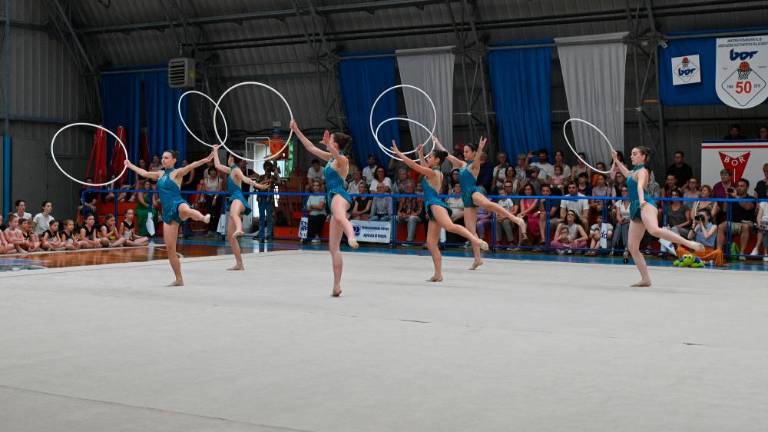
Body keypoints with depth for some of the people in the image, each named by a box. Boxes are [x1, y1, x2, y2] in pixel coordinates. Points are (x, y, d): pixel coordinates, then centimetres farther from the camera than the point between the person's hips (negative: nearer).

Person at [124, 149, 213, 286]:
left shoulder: (177, 173, 0)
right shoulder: (160, 174, 20)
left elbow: (190, 166, -18)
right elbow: (144, 173, 37)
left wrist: (205, 160, -35)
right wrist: (130, 165, 49)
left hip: (177, 204, -6)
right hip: (167, 211, 7)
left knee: (185, 209, -48)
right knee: (169, 248, 2)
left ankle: (203, 218, -76)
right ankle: (179, 279, 9)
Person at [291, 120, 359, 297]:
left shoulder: (342, 160, -3)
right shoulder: (330, 158, 23)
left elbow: (338, 155, -28)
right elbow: (311, 148, 30)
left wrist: (327, 144, -45)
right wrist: (296, 131, 29)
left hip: (339, 195, -9)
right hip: (333, 198, 9)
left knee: (339, 217, -48)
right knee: (333, 247, 6)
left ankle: (352, 237, -78)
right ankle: (336, 286, 8)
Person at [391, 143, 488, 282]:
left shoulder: (432, 173, -3)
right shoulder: (437, 174, 23)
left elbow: (413, 165, -5)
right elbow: (424, 167, 46)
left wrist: (398, 153, 1)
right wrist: (420, 154, 44)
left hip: (435, 205, -10)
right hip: (433, 208, 10)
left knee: (450, 226, -37)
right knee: (431, 243, 3)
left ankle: (476, 240, -54)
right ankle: (438, 274, 1)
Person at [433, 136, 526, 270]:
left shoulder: (474, 165, 2)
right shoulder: (462, 164, 22)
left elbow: (477, 159, -21)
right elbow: (447, 154, 28)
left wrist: (480, 149, -41)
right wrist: (437, 143, 30)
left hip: (473, 192, -8)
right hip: (466, 198, 8)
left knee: (488, 204, -41)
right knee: (470, 230, 2)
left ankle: (516, 219, -55)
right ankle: (477, 259, 5)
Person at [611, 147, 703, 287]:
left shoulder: (642, 171, 1)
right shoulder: (634, 172, 26)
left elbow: (640, 186, -21)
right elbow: (627, 174, 53)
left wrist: (642, 200, -38)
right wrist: (616, 161, 52)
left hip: (646, 204, -9)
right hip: (636, 208, 9)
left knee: (654, 230, -40)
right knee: (632, 247, 1)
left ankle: (690, 243, -41)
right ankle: (645, 279, 4)